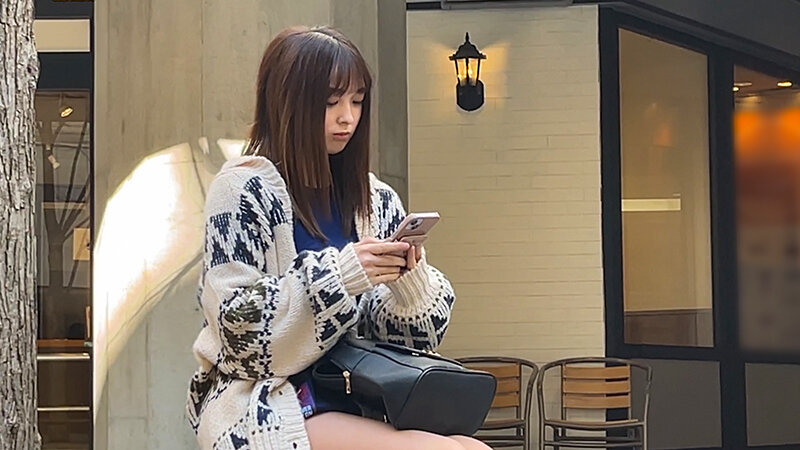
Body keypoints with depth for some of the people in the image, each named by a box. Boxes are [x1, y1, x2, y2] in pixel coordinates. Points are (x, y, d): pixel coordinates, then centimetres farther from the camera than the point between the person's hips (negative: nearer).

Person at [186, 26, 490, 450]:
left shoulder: (375, 199, 10)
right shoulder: (244, 189, -5)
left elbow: (398, 335, 9)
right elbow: (240, 330, -11)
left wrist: (410, 280, -12)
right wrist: (338, 276, -21)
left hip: (355, 400, 5)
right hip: (266, 407, -5)